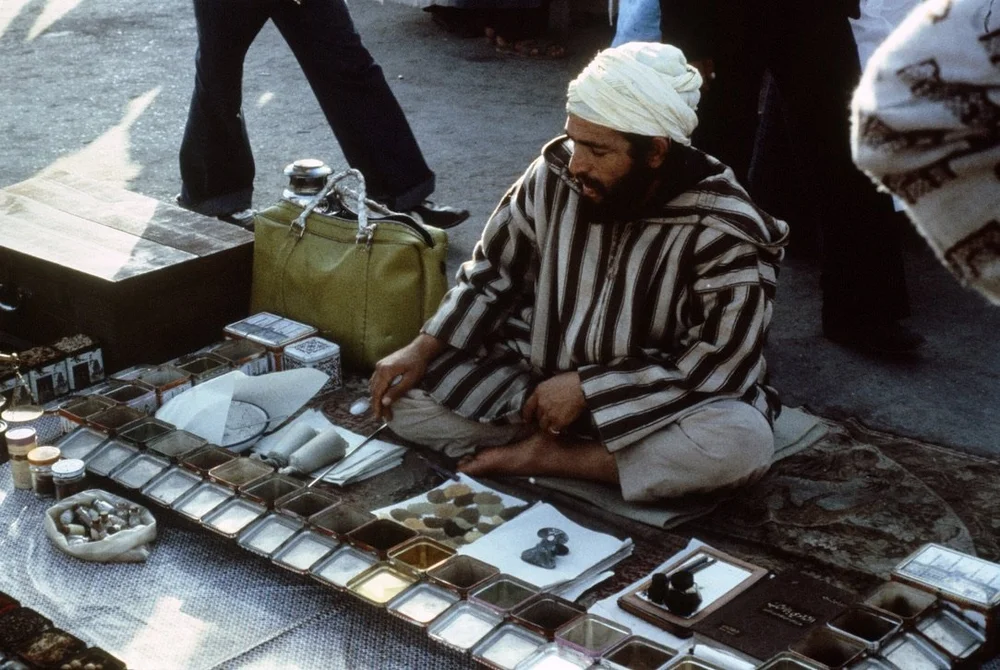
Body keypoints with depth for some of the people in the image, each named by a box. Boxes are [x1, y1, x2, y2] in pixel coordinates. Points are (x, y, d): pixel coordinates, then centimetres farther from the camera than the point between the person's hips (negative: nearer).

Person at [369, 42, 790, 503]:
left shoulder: (724, 231, -21)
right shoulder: (553, 176, -10)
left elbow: (721, 365, -22)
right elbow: (493, 274, 4)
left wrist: (586, 387, -23)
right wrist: (423, 349, -8)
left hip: (654, 405, -3)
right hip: (537, 380, 4)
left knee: (744, 442, -34)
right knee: (403, 395, -13)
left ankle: (545, 456, -17)